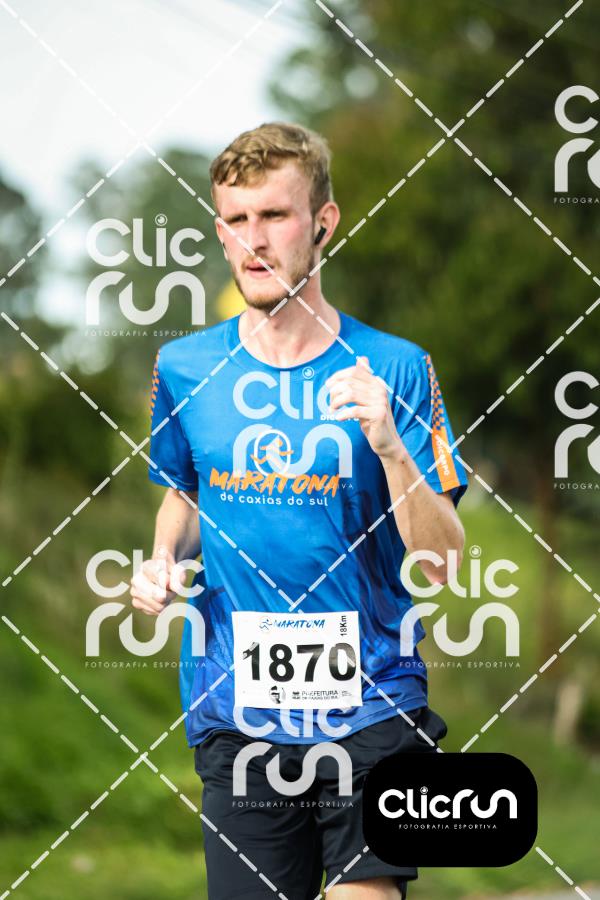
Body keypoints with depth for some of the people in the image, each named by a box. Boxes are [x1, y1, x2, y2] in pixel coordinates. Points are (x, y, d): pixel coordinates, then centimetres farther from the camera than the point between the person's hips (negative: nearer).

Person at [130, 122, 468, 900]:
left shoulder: (394, 370, -4)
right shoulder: (185, 368, 4)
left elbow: (442, 565, -6)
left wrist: (389, 447, -21)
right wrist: (164, 560, 3)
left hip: (372, 710, -2)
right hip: (236, 718, 2)